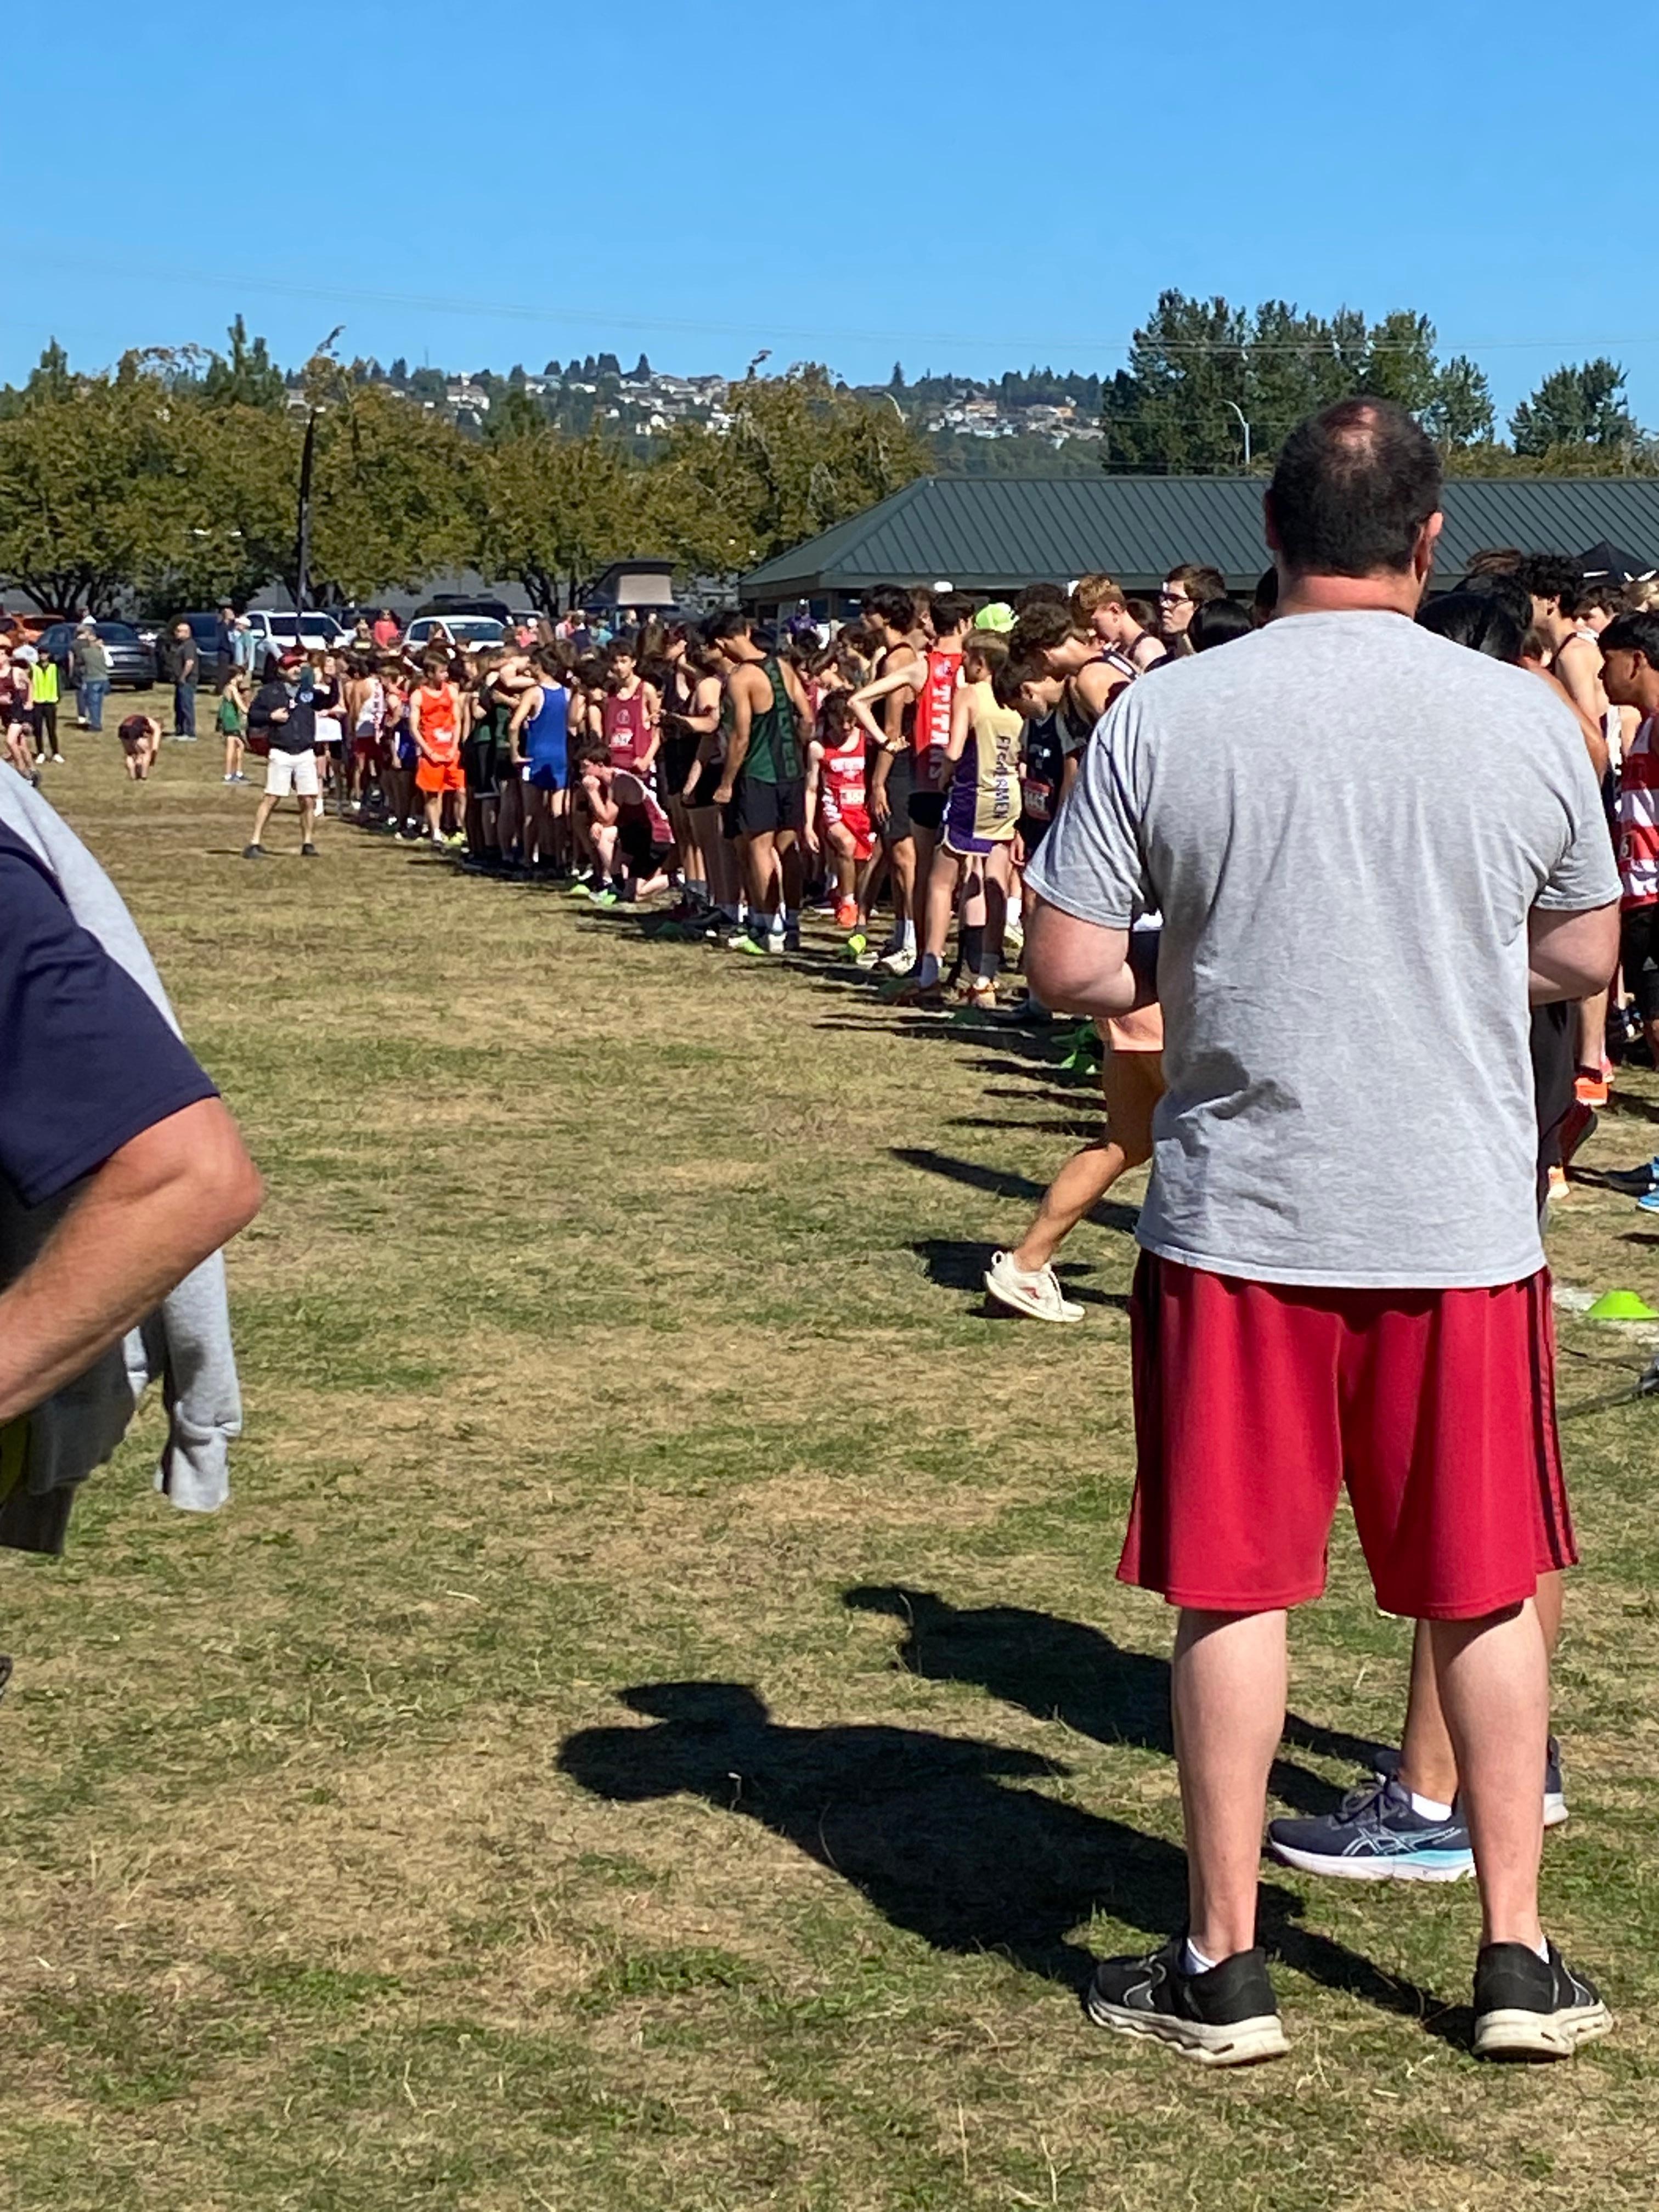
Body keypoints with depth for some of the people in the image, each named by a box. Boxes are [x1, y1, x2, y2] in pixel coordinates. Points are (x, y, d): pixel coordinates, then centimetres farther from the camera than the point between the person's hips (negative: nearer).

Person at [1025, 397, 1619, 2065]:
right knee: (1488, 1593, 14)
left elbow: (1064, 965, -6)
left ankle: (1222, 1970, 17)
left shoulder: (1164, 718, -7)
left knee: (1233, 1593, 9)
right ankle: (1518, 1960, 21)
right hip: (1465, 1225, 1)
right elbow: (1584, 956, 9)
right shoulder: (1525, 716, -3)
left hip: (1238, 1221, -1)